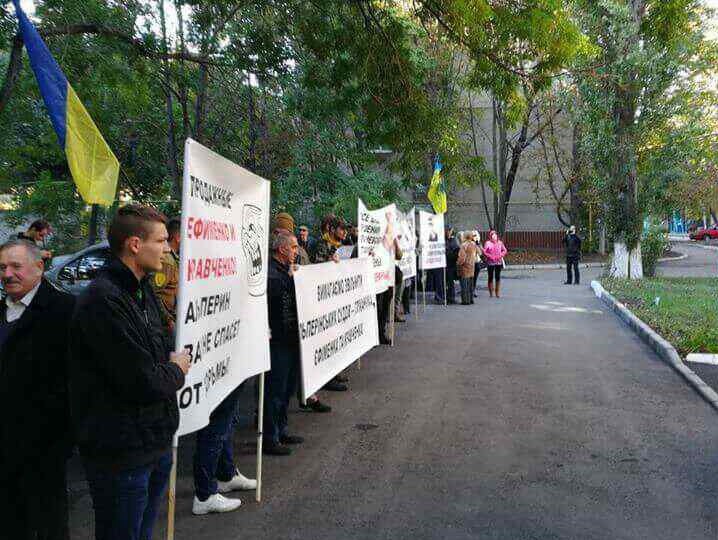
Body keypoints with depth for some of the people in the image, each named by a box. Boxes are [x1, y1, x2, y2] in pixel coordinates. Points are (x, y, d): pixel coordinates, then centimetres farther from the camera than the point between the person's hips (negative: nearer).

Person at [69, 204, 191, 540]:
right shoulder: (103, 301, -24)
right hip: (122, 455, -9)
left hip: (155, 443, 9)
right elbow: (145, 383, -26)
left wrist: (172, 367, -3)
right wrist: (176, 371, -6)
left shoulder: (143, 291, 9)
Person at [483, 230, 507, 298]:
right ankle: (491, 293, 10)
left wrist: (501, 255, -3)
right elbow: (484, 252, -7)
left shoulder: (500, 242, 5)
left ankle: (498, 293, 10)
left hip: (499, 262, 2)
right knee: (491, 277, 3)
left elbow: (504, 250, 12)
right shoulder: (488, 243, -4)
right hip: (490, 262, -2)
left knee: (498, 277, 3)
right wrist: (490, 256, -14)